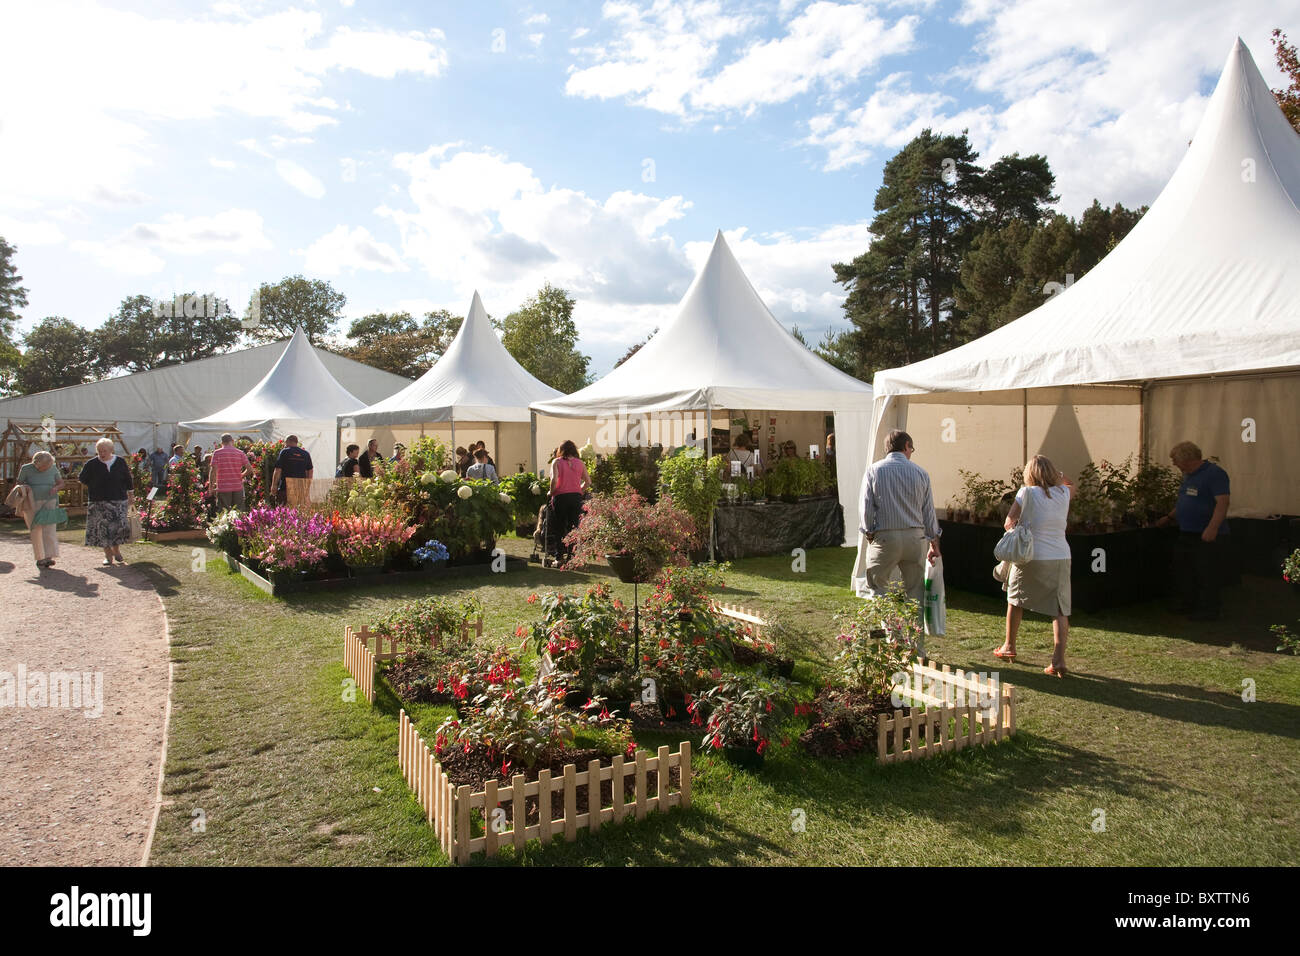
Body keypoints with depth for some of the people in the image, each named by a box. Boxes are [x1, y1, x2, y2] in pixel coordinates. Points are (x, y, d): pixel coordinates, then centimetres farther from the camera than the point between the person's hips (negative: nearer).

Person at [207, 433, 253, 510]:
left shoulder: (217, 453, -2)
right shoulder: (240, 453, 3)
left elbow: (213, 470, -10)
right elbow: (249, 469, -4)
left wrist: (211, 486, 0)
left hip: (223, 489, -2)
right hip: (238, 488, 2)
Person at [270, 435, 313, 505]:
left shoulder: (284, 452, -2)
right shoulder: (306, 453, 9)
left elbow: (278, 471, -6)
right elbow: (310, 471, 12)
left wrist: (274, 485, 1)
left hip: (285, 488, -4)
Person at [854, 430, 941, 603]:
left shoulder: (873, 470, 0)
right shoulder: (921, 473, 6)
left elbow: (867, 508, -4)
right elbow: (929, 512, 10)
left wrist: (869, 535, 8)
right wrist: (934, 544, 18)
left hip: (884, 537, -2)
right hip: (915, 537, 2)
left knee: (877, 588, 5)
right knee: (915, 589, 11)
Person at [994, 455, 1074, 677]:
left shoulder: (1027, 493, -8)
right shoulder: (1063, 493, 4)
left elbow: (1008, 523, -8)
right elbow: (1071, 485, 30)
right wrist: (1058, 477, 22)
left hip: (1031, 557, -3)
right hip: (1061, 557, 3)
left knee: (1015, 600, 17)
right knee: (1060, 609, 3)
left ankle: (1009, 647, 29)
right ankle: (1058, 659, -8)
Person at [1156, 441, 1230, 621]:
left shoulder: (1214, 473, -15)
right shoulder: (1188, 475, 15)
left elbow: (1223, 502, -23)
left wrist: (1213, 527, -31)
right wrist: (1169, 517, 27)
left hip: (1207, 535, -10)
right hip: (1186, 533, 10)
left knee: (1206, 574, -3)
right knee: (1182, 570, 14)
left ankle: (1208, 611, 7)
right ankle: (1187, 605, 26)